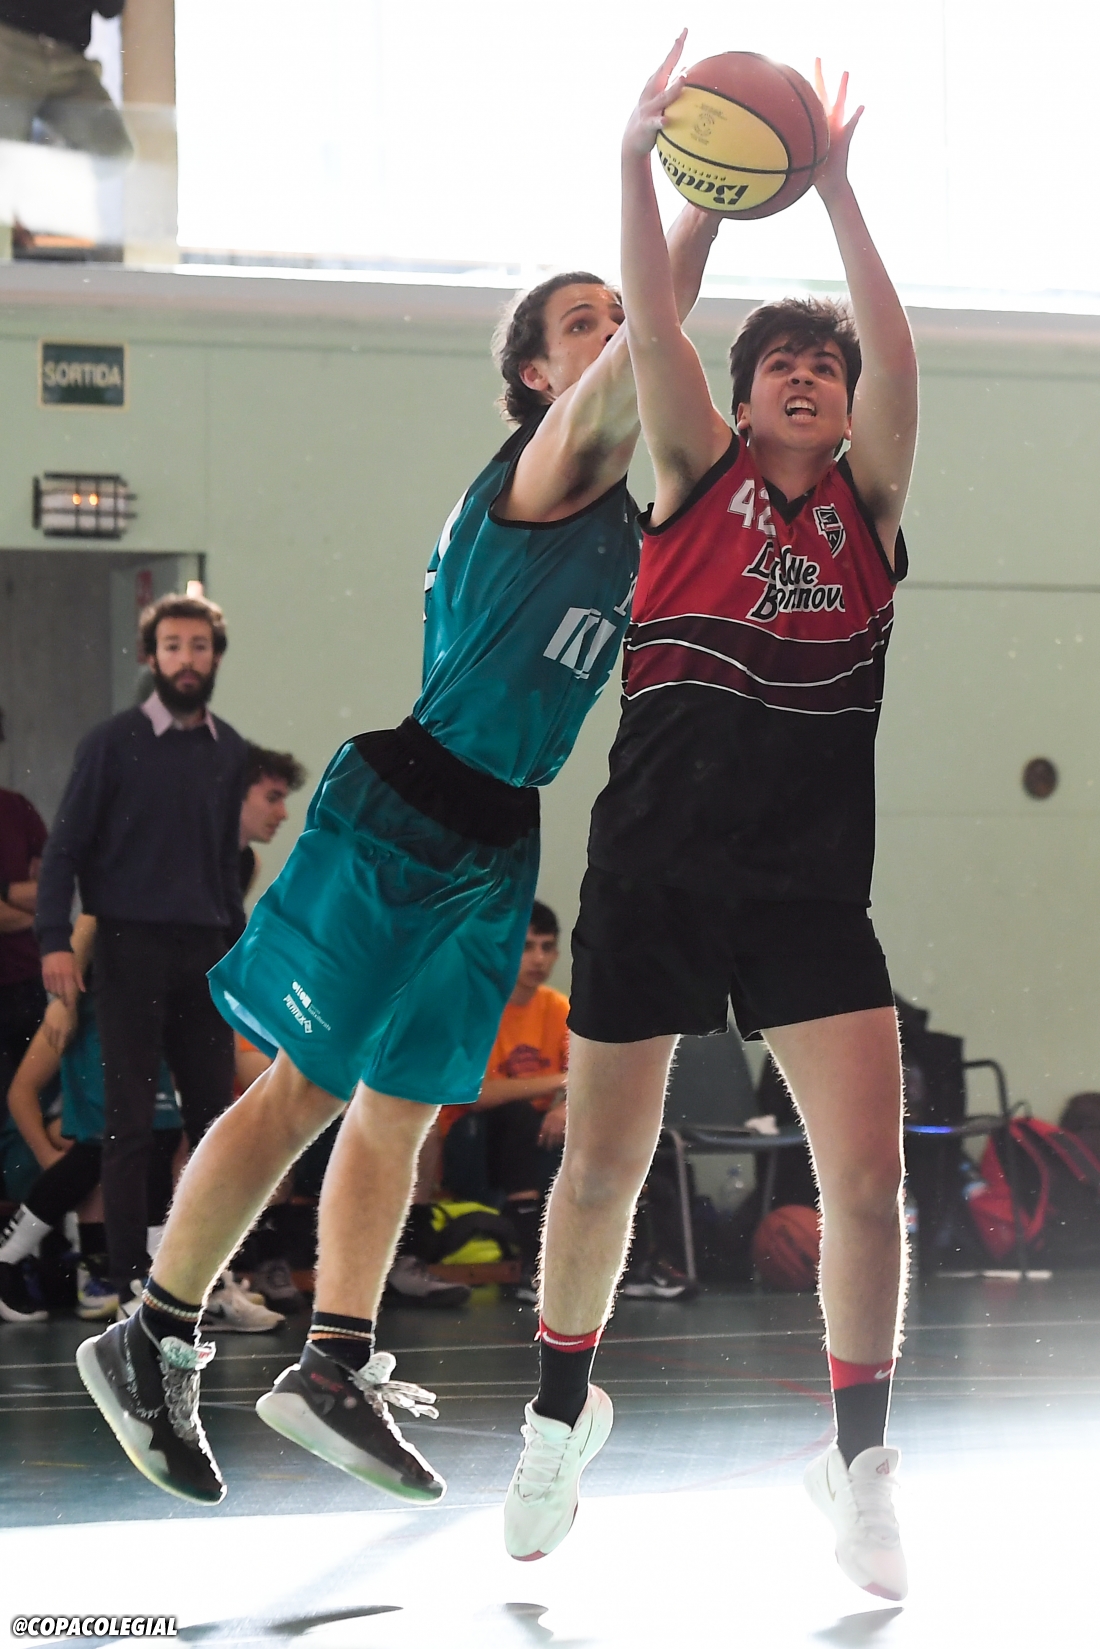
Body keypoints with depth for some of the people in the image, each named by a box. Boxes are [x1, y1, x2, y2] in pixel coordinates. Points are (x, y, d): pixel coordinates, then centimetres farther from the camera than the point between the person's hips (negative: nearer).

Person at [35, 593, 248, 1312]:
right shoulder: (114, 742, -3)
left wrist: (239, 942, 13)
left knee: (215, 1112, 3)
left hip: (205, 952, 4)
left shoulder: (229, 750, 10)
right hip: (133, 947, -4)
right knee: (132, 1118, -2)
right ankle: (130, 1276, 1)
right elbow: (66, 846, -3)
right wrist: (55, 940, -12)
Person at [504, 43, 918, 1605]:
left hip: (810, 888, 0)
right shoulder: (698, 478, 7)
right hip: (652, 873, 0)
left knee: (866, 1182, -11)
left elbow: (896, 359, -8)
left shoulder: (868, 505, 8)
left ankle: (859, 1456, 7)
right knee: (601, 1171, 8)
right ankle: (563, 1412, 32)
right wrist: (640, 165, -18)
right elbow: (651, 332, -7)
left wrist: (838, 190, -15)